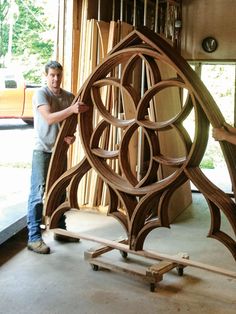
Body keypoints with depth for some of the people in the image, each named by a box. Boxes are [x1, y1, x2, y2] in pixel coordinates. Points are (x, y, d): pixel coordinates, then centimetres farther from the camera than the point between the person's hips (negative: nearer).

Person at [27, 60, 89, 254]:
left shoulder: (69, 96, 8)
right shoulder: (40, 94, -10)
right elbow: (49, 118, -24)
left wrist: (71, 136, -12)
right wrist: (71, 109, -38)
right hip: (42, 150, -6)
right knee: (38, 193, -7)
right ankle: (34, 238, -4)